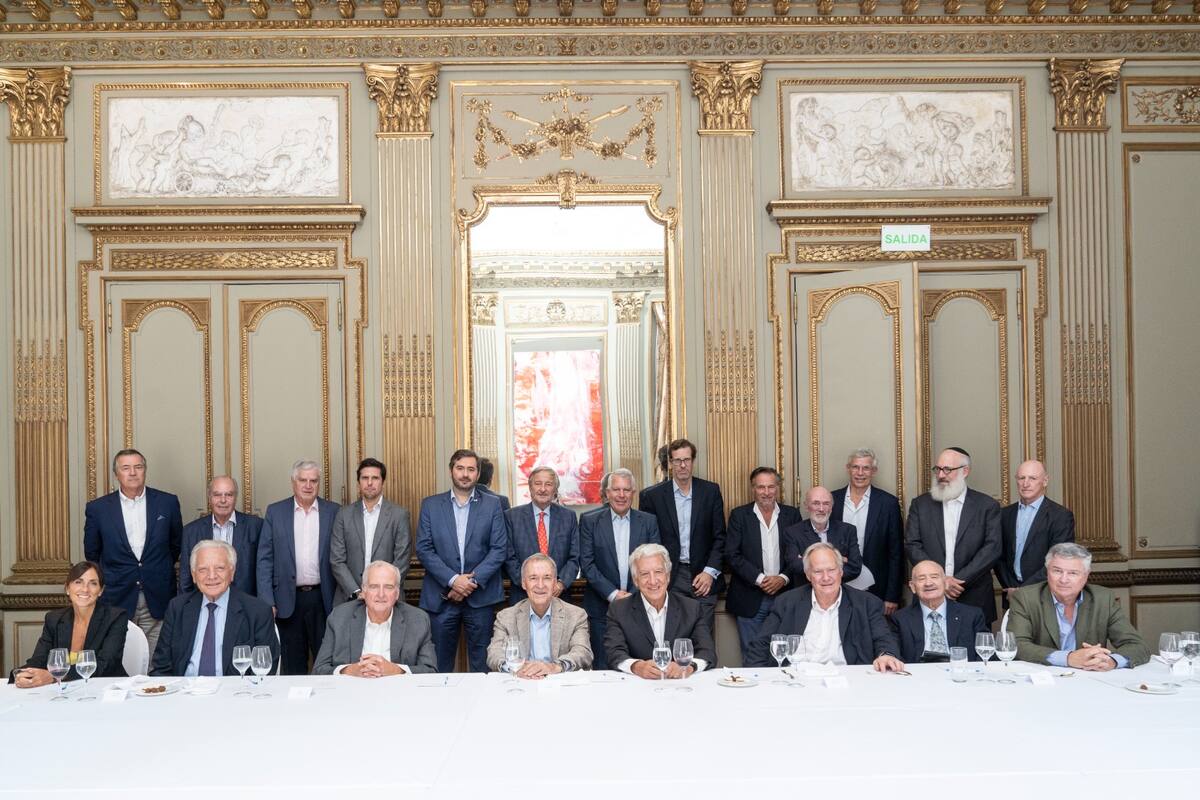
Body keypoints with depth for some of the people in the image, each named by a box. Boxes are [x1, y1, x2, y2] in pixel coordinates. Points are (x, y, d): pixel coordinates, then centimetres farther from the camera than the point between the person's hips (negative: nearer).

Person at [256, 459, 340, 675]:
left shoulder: (333, 511, 4)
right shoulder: (275, 512, 4)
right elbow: (265, 559, 2)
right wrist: (267, 601, -5)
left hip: (323, 598, 0)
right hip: (288, 599, 0)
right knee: (293, 665, 9)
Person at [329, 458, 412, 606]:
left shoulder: (399, 514, -1)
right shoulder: (344, 514, 4)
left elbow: (402, 561, -5)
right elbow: (337, 561, 0)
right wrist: (357, 593, -10)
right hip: (349, 598, 1)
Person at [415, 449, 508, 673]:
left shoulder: (492, 505, 5)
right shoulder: (430, 505, 6)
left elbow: (499, 549, 0)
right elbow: (424, 549, 0)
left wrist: (473, 581, -11)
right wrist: (453, 580, -11)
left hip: (480, 595, 0)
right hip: (441, 596, 1)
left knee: (482, 665, 4)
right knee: (439, 664, 5)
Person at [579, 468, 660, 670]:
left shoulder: (649, 521, 6)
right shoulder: (590, 521, 2)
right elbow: (587, 563, -3)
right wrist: (613, 594, -11)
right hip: (602, 606, -1)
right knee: (603, 668, 2)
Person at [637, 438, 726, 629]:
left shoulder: (711, 491, 5)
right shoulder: (651, 495, 1)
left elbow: (719, 536, 5)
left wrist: (710, 572, -5)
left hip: (704, 577, 1)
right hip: (669, 579, -1)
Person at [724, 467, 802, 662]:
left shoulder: (792, 514, 7)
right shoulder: (739, 515, 2)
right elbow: (732, 554, -5)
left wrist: (783, 578, -11)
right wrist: (760, 579, -13)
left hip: (784, 595, 1)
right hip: (750, 599, -1)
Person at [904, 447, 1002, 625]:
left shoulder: (987, 506, 3)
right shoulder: (920, 504, 7)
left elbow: (993, 548, -5)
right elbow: (912, 545, 0)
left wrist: (958, 580, -13)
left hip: (974, 601, -1)